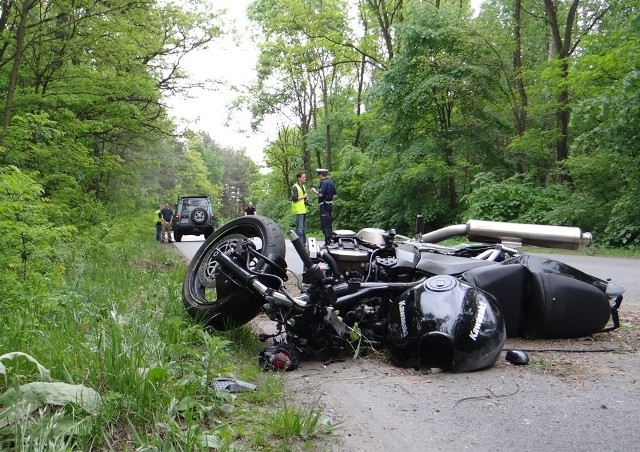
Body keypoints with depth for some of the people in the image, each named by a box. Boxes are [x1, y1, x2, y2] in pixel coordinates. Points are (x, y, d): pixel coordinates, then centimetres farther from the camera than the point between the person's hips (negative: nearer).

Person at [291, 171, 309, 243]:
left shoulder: (302, 186, 18)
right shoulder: (295, 187, -11)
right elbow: (294, 198, -20)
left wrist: (306, 198, 10)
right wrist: (303, 196, -15)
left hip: (303, 210, 10)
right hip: (299, 210, -10)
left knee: (303, 228, 14)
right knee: (299, 228, -10)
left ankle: (304, 243, 21)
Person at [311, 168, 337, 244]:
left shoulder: (324, 182, -14)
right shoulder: (331, 182, 14)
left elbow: (320, 194, -22)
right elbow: (335, 195, 16)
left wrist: (314, 190, -6)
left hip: (324, 205, -9)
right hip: (330, 205, 9)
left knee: (325, 225, -7)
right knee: (329, 224, 13)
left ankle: (327, 242, -7)